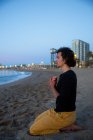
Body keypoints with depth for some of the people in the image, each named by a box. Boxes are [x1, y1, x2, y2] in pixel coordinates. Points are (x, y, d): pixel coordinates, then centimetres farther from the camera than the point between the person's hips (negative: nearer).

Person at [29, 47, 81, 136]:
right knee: (37, 120, 23)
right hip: (59, 111, 10)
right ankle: (67, 124, 12)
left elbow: (61, 100, -25)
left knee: (33, 130, -1)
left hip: (64, 114, -9)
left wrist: (52, 87, -14)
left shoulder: (68, 76, -24)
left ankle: (66, 127, -1)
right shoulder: (64, 74, 6)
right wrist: (55, 85, -4)